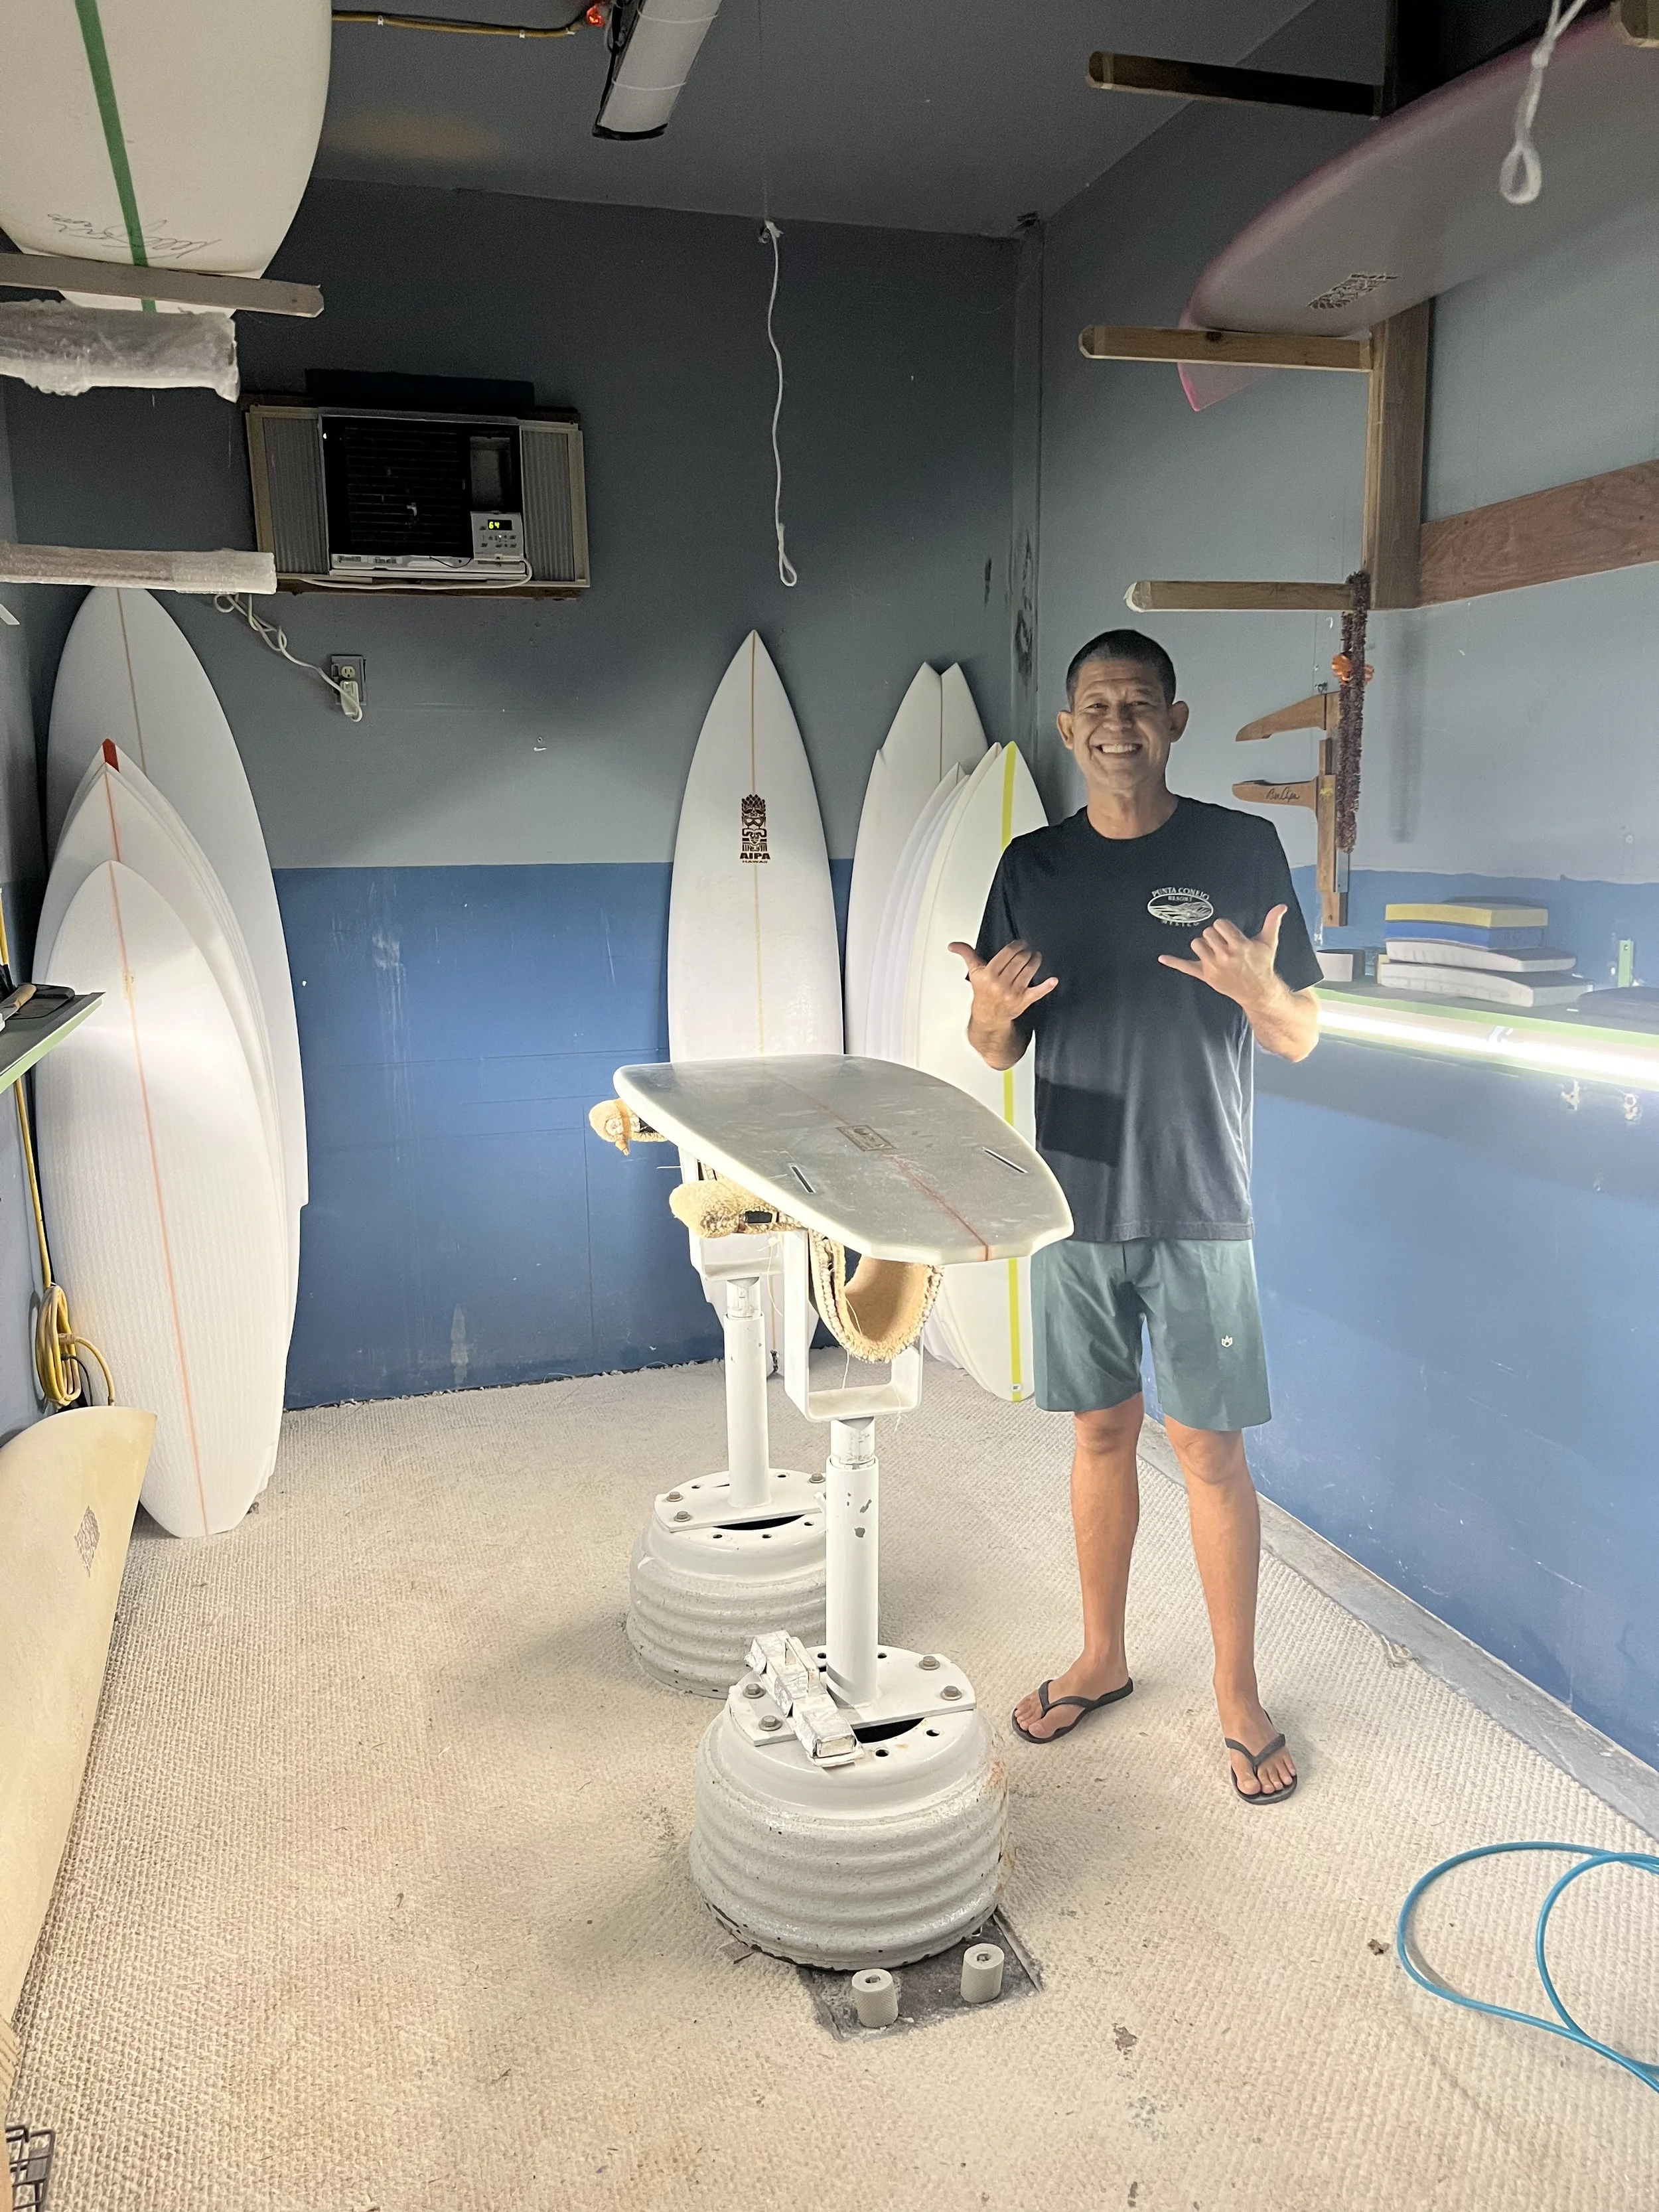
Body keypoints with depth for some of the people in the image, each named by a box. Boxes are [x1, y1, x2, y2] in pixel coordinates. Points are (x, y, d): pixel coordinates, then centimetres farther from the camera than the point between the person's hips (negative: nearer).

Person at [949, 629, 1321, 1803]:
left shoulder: (1243, 849, -3)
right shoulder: (1032, 868, 5)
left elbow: (1301, 1040, -1)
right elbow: (997, 1050, 7)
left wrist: (1257, 988, -23)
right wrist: (993, 1010, -16)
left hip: (1200, 1210, -2)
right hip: (1077, 1206, 3)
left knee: (1210, 1446, 4)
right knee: (1102, 1432, 14)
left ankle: (1239, 1692, 23)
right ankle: (1103, 1658, 32)